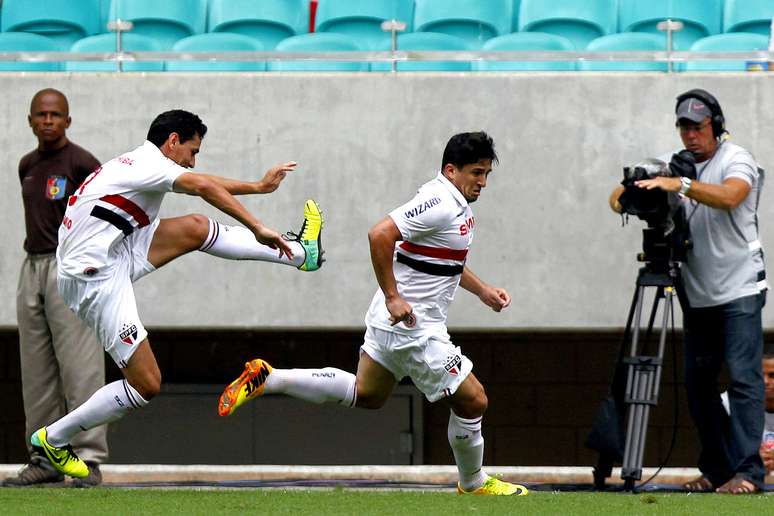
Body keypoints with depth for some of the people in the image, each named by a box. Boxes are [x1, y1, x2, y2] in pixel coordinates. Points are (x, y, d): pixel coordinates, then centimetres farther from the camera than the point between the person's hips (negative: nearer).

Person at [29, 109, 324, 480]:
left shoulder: (138, 165, 19)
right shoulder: (147, 163, -10)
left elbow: (204, 185, 31)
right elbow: (206, 187, -22)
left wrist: (258, 186, 36)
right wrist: (258, 230, -25)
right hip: (96, 279, -10)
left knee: (195, 228, 9)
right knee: (147, 385, -9)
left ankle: (299, 253, 17)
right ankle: (53, 439, 2)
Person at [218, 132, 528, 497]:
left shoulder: (456, 204, 12)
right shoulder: (440, 203, -21)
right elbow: (380, 235, -30)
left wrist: (482, 290, 22)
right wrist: (393, 297, -28)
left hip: (393, 319, 11)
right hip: (412, 325, -11)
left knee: (365, 394, 21)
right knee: (472, 400, -2)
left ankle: (267, 379, 14)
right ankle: (474, 485, 18)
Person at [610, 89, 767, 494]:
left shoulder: (736, 160, -7)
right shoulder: (676, 165, 12)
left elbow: (730, 196, -28)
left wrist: (681, 185, -39)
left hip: (739, 291, -7)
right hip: (697, 294, 7)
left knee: (743, 377, -13)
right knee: (698, 383, 6)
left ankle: (747, 471, -17)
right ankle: (716, 469, 14)